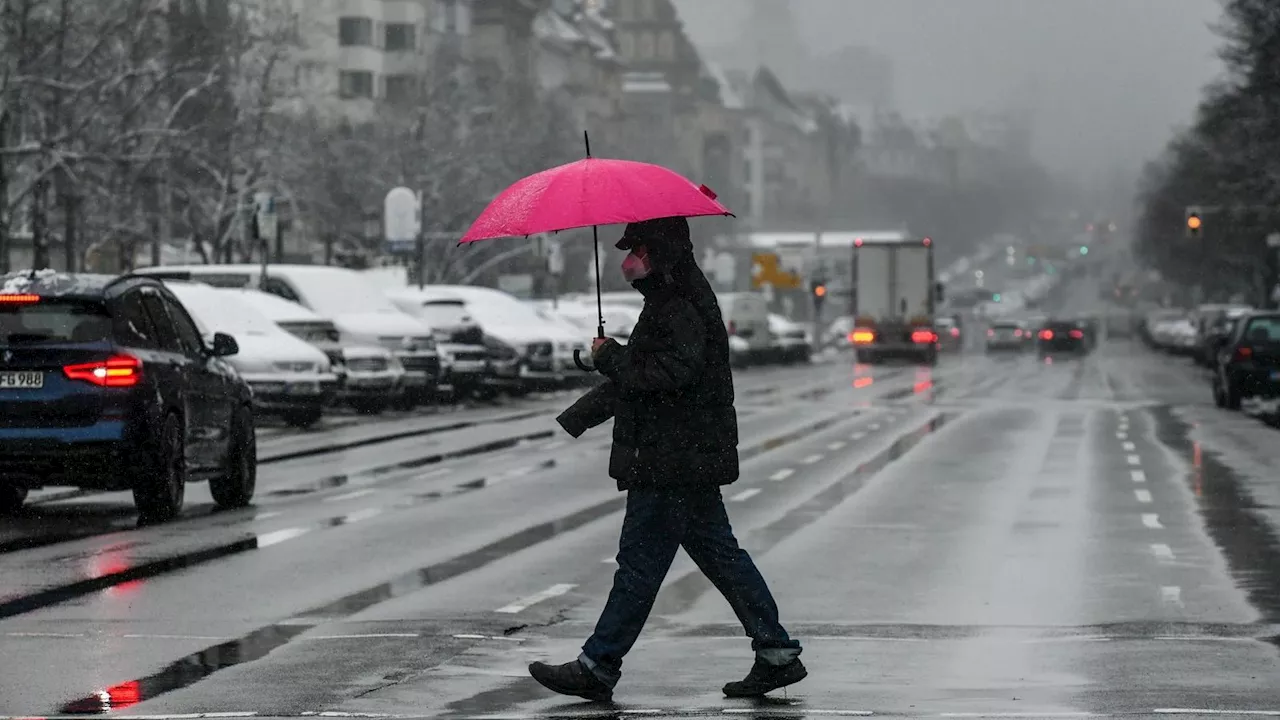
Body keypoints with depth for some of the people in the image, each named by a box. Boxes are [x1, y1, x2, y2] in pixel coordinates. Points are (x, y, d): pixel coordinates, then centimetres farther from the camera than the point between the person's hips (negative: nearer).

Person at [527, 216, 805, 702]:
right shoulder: (670, 300, 19)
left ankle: (597, 669, -1)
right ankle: (777, 653, 13)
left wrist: (611, 357, -17)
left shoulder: (679, 307, -16)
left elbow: (672, 371, -28)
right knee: (717, 552, 12)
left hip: (673, 463, -11)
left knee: (640, 562, -5)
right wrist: (579, 416, 29)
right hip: (693, 459, 11)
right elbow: (638, 375, 27)